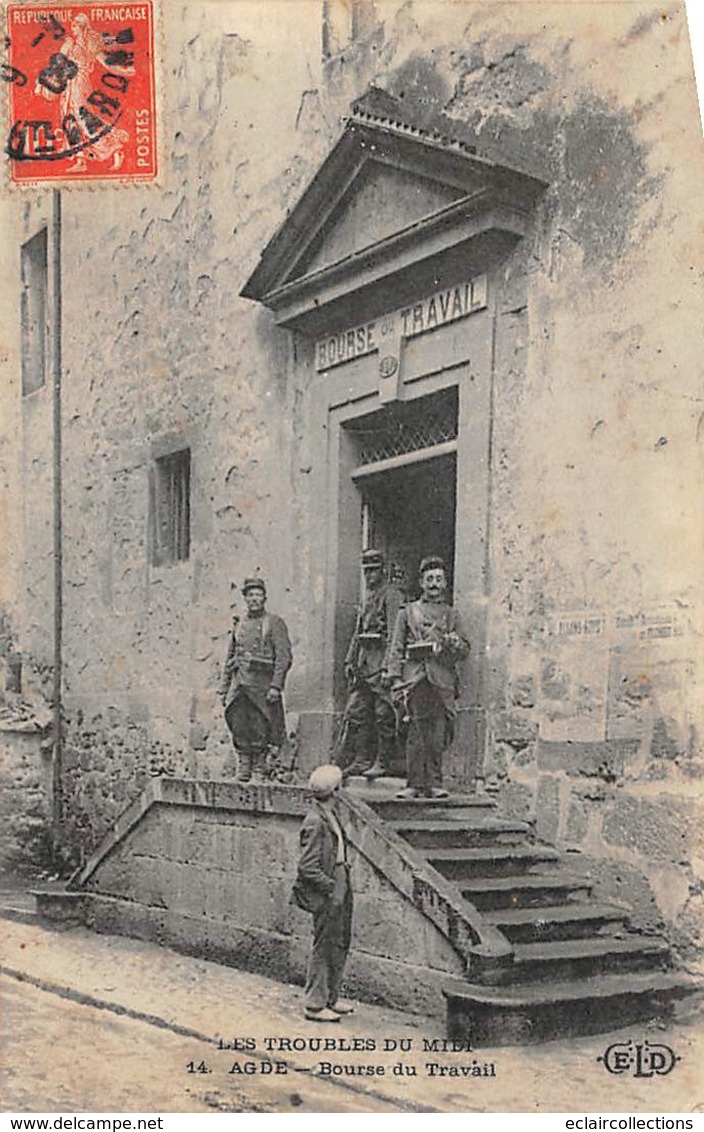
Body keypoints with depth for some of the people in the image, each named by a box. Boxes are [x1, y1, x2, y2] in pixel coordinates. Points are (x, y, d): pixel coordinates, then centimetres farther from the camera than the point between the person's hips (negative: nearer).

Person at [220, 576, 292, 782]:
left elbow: (284, 657, -7)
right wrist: (224, 688, 14)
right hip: (239, 684, 4)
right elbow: (230, 658, 20)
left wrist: (275, 686, -16)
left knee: (259, 733, -1)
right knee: (239, 729, -1)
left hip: (262, 683, -4)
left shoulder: (274, 623, 0)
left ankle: (259, 771, 9)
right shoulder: (239, 625, 17)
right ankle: (243, 768, 6)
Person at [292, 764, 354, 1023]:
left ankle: (330, 999, 30)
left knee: (340, 945, 17)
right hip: (325, 895, -9)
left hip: (339, 890, 9)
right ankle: (315, 1005, 12)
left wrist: (344, 884, 12)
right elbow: (307, 868, -22)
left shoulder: (331, 814, 8)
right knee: (324, 948, 1)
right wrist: (332, 887, -18)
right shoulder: (315, 823, -21)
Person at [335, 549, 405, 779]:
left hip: (382, 658, -9)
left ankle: (383, 762, 1)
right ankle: (362, 760, 11)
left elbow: (394, 631, -15)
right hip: (364, 659, 9)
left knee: (384, 714, -4)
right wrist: (350, 660, 17)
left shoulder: (392, 594, -7)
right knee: (355, 712, 6)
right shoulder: (368, 596, 19)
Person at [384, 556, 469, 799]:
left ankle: (433, 783, 3)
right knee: (417, 733, -6)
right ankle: (415, 784, -2)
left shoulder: (451, 614, 18)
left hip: (442, 679, 2)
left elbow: (465, 649, 15)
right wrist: (395, 678, -2)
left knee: (438, 734, -3)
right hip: (415, 677, -1)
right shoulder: (408, 611, 13)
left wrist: (453, 642, -8)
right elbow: (396, 648, 8)